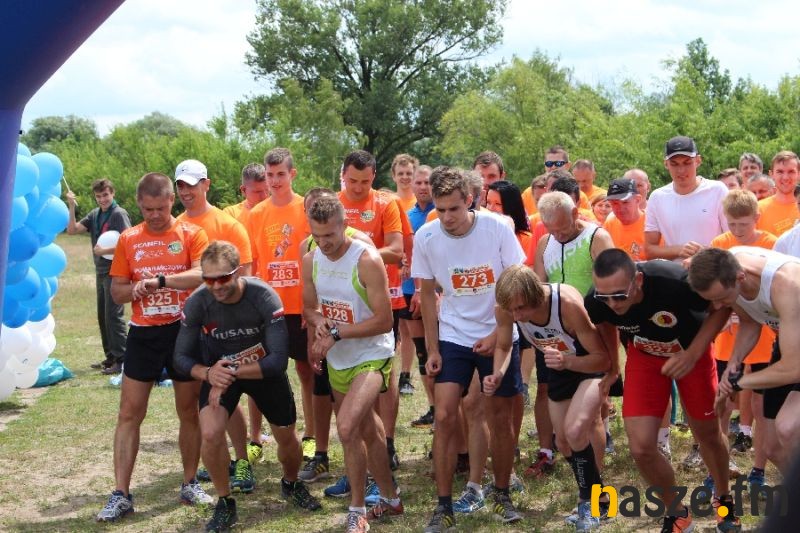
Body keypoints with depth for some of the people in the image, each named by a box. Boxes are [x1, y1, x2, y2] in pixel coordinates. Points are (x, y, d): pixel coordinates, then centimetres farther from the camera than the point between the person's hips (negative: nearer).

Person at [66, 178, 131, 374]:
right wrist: (72, 207, -3)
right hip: (100, 272, 8)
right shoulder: (95, 214, 10)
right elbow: (72, 230, 6)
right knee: (103, 316, 13)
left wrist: (104, 251, -16)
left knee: (114, 316, -8)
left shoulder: (119, 214, -11)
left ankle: (121, 360, -5)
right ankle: (110, 357, 22)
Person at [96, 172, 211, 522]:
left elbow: (202, 274, -20)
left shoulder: (192, 234, -4)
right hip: (143, 334, 2)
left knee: (189, 411, 8)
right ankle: (121, 495, 3)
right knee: (129, 412, -1)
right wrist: (136, 289, -15)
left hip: (184, 331, -2)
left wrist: (159, 280, -30)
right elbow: (117, 292, 7)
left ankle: (190, 485, 22)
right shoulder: (128, 240, 5)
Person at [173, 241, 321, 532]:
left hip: (264, 370, 0)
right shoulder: (197, 303, -25)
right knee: (210, 434, -23)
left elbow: (278, 360, -32)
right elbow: (181, 357, -16)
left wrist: (233, 373, -41)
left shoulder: (264, 297, -30)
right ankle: (225, 504, 1)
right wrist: (207, 373, -36)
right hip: (219, 371, 0)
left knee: (286, 437, 12)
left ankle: (291, 484, 47)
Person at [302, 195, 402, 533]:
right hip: (337, 361, 7)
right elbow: (309, 307, 12)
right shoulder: (310, 261, -1)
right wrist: (319, 322, -12)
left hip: (372, 356, -7)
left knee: (347, 428, -24)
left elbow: (384, 321, -20)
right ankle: (390, 499, 37)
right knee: (368, 432, 19)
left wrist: (335, 333, -22)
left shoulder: (367, 260, -20)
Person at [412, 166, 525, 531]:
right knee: (444, 418, -8)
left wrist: (497, 334, -13)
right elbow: (427, 293, 2)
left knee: (501, 419, 6)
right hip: (452, 338, 1)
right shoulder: (426, 237, -9)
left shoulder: (497, 228, -14)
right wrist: (432, 348, -1)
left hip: (497, 336, -1)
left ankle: (502, 496, 24)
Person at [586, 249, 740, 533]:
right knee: (641, 448, -8)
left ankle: (723, 499, 47)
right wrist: (612, 366, 8)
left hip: (691, 351, -2)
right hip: (644, 356, 2)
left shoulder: (675, 282, -40)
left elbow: (721, 306, -20)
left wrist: (693, 353, -28)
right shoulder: (595, 302, -29)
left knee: (708, 434, 16)